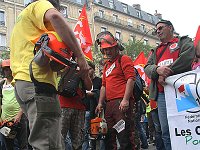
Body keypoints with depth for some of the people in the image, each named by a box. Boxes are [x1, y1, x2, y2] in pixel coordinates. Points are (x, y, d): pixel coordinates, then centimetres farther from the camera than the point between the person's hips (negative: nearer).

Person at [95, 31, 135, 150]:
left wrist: (125, 100, -19)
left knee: (125, 136, -12)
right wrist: (100, 103, 17)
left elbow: (131, 79, -11)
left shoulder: (124, 59, 1)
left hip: (122, 103, -9)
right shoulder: (106, 65, 26)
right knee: (109, 137, 10)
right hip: (109, 103, 9)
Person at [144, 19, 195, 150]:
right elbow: (147, 68, 14)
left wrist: (167, 72, -12)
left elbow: (187, 56, -9)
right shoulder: (156, 51, 28)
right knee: (166, 133, 2)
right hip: (162, 94, 5)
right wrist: (157, 69, -11)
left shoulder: (184, 41, 12)